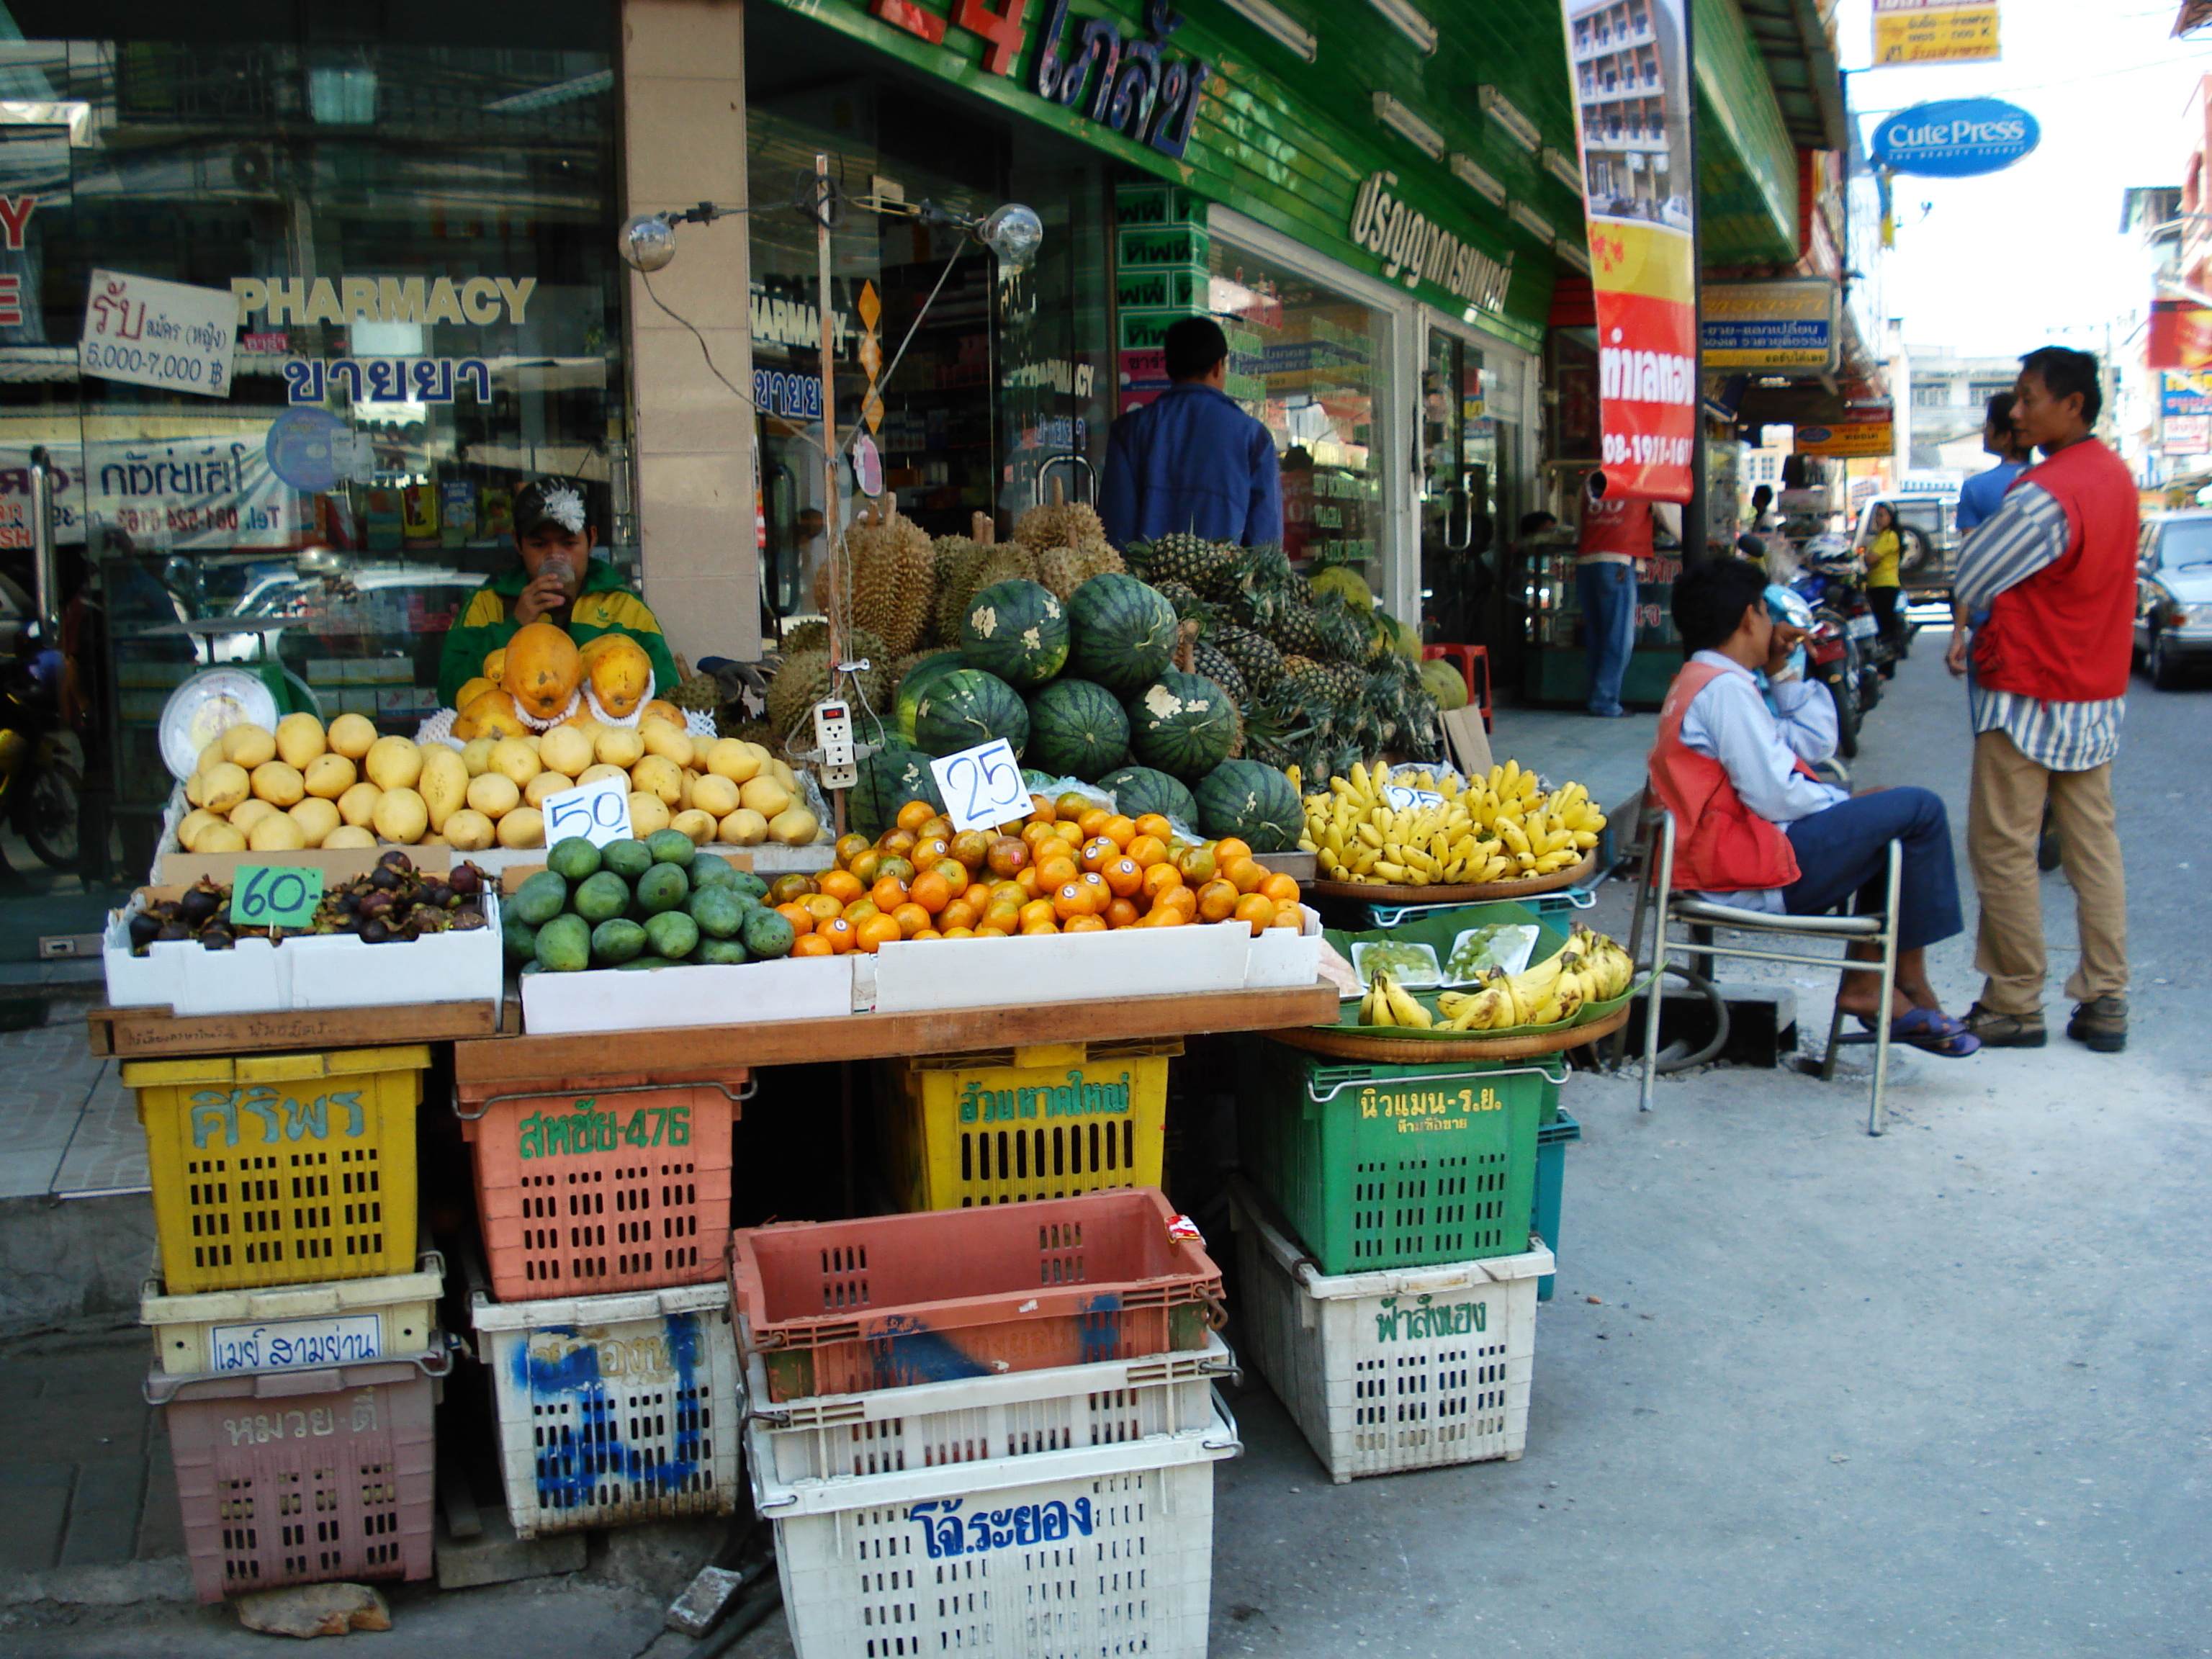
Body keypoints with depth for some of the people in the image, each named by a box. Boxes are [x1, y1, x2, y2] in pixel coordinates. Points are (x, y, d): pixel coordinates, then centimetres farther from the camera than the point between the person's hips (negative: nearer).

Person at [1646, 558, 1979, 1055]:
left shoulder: (1698, 682, 19)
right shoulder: (1725, 687, -14)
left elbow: (1814, 743, 17)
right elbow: (1775, 797, -21)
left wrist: (1781, 673, 15)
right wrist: (1848, 803, -5)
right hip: (1751, 873, -11)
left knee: (1889, 822, 20)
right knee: (1919, 811, -8)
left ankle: (1863, 980, 11)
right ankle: (1911, 987, 1)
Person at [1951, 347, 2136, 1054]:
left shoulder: (2045, 495, -22)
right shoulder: (2118, 476, 7)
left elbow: (1969, 582, -16)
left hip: (2027, 697, -8)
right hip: (2098, 692, 8)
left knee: (2003, 851, 1)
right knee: (2094, 846, 10)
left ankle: (2015, 1006, 6)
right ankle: (2105, 1002, 13)